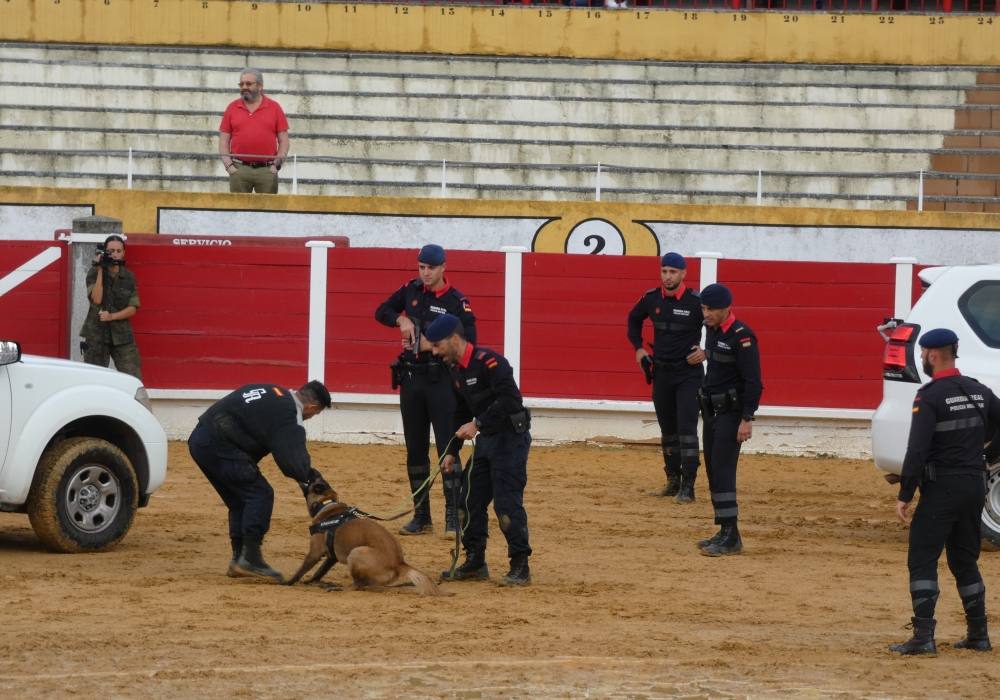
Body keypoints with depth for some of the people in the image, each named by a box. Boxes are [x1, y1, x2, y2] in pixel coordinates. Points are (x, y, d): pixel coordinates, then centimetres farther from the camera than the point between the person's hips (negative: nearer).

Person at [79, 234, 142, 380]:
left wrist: (112, 316, -14)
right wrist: (100, 271, -14)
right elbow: (96, 299, -14)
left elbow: (133, 308, 2)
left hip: (122, 335, 2)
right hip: (96, 335, -2)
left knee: (134, 381, -7)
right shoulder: (94, 273, -1)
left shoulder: (129, 277, 6)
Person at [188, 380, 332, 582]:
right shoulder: (289, 416, -11)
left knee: (239, 501, 18)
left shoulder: (272, 392, 17)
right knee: (260, 495, -6)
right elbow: (293, 464, -17)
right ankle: (250, 558, -8)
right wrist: (310, 476, 4)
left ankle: (239, 558, 21)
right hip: (219, 445, -10)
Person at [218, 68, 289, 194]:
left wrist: (276, 165, -5)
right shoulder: (232, 108, 10)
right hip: (239, 169, 1)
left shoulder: (274, 108, 7)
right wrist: (228, 165, -2)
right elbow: (224, 141, 10)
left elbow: (284, 141, 6)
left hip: (267, 170, -1)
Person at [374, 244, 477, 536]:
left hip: (441, 380, -5)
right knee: (415, 448, 9)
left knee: (447, 447, -7)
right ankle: (421, 516, 16)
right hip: (410, 378, 5)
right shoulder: (411, 290, 7)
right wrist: (402, 319, -4)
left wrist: (432, 345, -19)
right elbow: (382, 311, 15)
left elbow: (468, 343, -13)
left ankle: (453, 517, -6)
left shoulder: (457, 301, -8)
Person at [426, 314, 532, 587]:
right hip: (486, 439, 10)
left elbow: (510, 398, -29)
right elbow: (461, 414, 22)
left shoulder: (488, 362, -19)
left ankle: (520, 567, -5)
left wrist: (477, 424, -28)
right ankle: (475, 563, 20)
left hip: (511, 437, -10)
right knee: (470, 500, 10)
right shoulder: (456, 371, 11)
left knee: (507, 503, -12)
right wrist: (452, 452, 18)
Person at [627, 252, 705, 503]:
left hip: (689, 373, -5)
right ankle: (673, 480, 25)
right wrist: (638, 348, 13)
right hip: (661, 372, 5)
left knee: (686, 428, -12)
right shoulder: (651, 299, 0)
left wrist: (706, 351, -15)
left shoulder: (696, 302, -14)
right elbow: (634, 319, 21)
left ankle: (687, 486, -11)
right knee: (667, 429, 13)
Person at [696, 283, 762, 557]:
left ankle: (731, 536, -16)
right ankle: (725, 534, 16)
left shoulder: (741, 336, -16)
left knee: (722, 471, -15)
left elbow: (753, 382, -19)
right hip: (712, 411, 9)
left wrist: (747, 419, -22)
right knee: (714, 472, 10)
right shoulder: (712, 331, 11)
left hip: (731, 413, -9)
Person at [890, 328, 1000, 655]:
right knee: (965, 561, 17)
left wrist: (904, 495, -15)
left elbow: (917, 450, -18)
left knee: (922, 561, -4)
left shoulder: (930, 397, -13)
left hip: (942, 489, -7)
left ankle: (923, 637, -12)